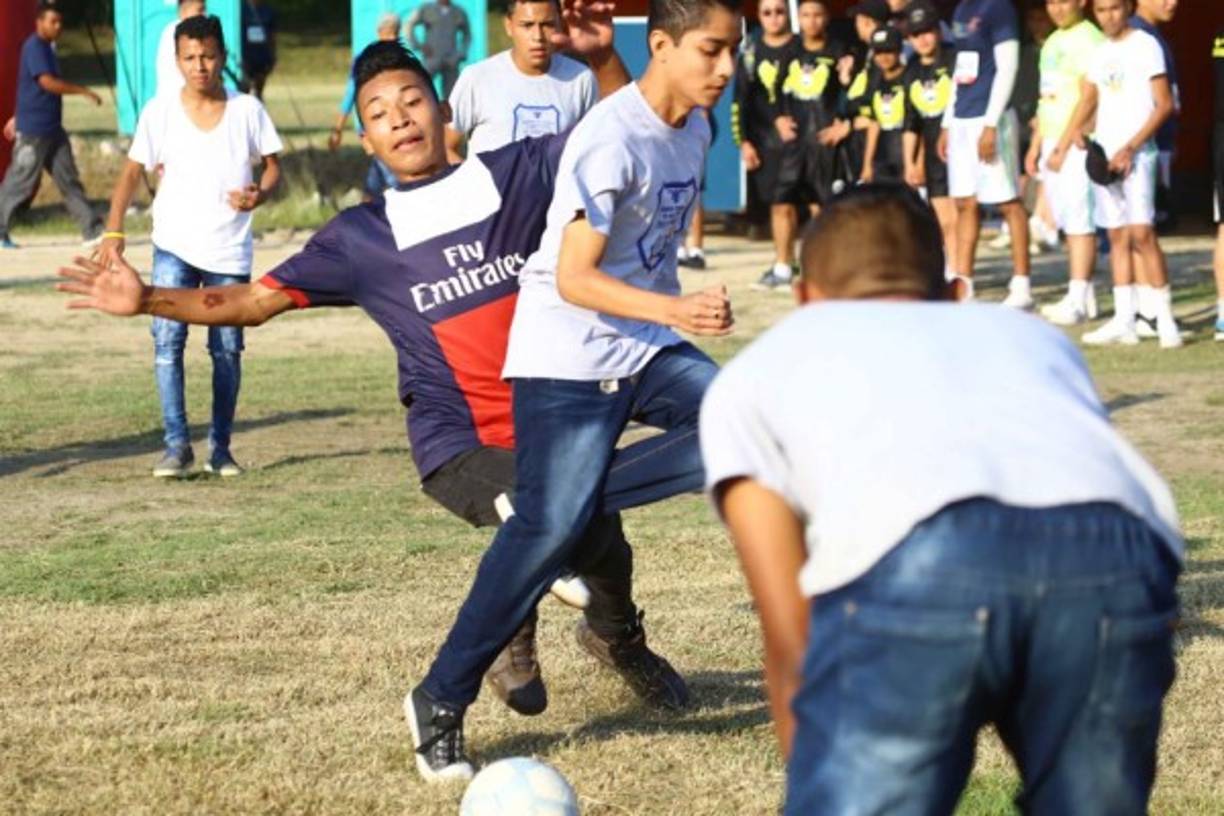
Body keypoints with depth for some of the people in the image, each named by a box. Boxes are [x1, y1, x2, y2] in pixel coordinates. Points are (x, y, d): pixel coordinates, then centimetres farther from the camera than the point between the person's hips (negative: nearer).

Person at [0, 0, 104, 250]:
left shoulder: (46, 48, 16)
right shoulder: (34, 47, -14)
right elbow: (47, 82, -25)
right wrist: (83, 91, -22)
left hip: (52, 129, 9)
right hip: (34, 130, -9)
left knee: (69, 180, 5)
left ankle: (93, 232, 2)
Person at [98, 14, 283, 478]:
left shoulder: (247, 110, -2)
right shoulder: (159, 112, -3)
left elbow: (272, 167, 5)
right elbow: (133, 172, 1)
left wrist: (260, 193, -17)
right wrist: (114, 231, -10)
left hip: (230, 249, 1)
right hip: (175, 246, -1)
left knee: (228, 349, 4)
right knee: (167, 340, -14)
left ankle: (220, 447, 16)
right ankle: (177, 445, -11)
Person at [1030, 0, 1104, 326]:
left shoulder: (1089, 40, -10)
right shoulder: (1053, 42, 18)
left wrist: (1063, 146, -17)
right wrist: (1036, 146, 16)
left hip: (1076, 142, -9)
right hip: (1052, 140, 9)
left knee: (1079, 220, -10)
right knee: (1067, 221, 9)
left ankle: (1078, 301, -12)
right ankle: (1083, 297, 13)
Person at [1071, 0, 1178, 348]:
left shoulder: (1145, 45, -5)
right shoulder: (1101, 52, 14)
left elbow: (1164, 104, -9)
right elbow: (1088, 99, 22)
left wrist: (1130, 148, -15)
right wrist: (1077, 131, -1)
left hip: (1136, 153, -7)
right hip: (1104, 154, 7)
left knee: (1142, 233, -14)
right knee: (1117, 236, 6)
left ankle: (1166, 320, -10)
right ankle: (1124, 321, 8)